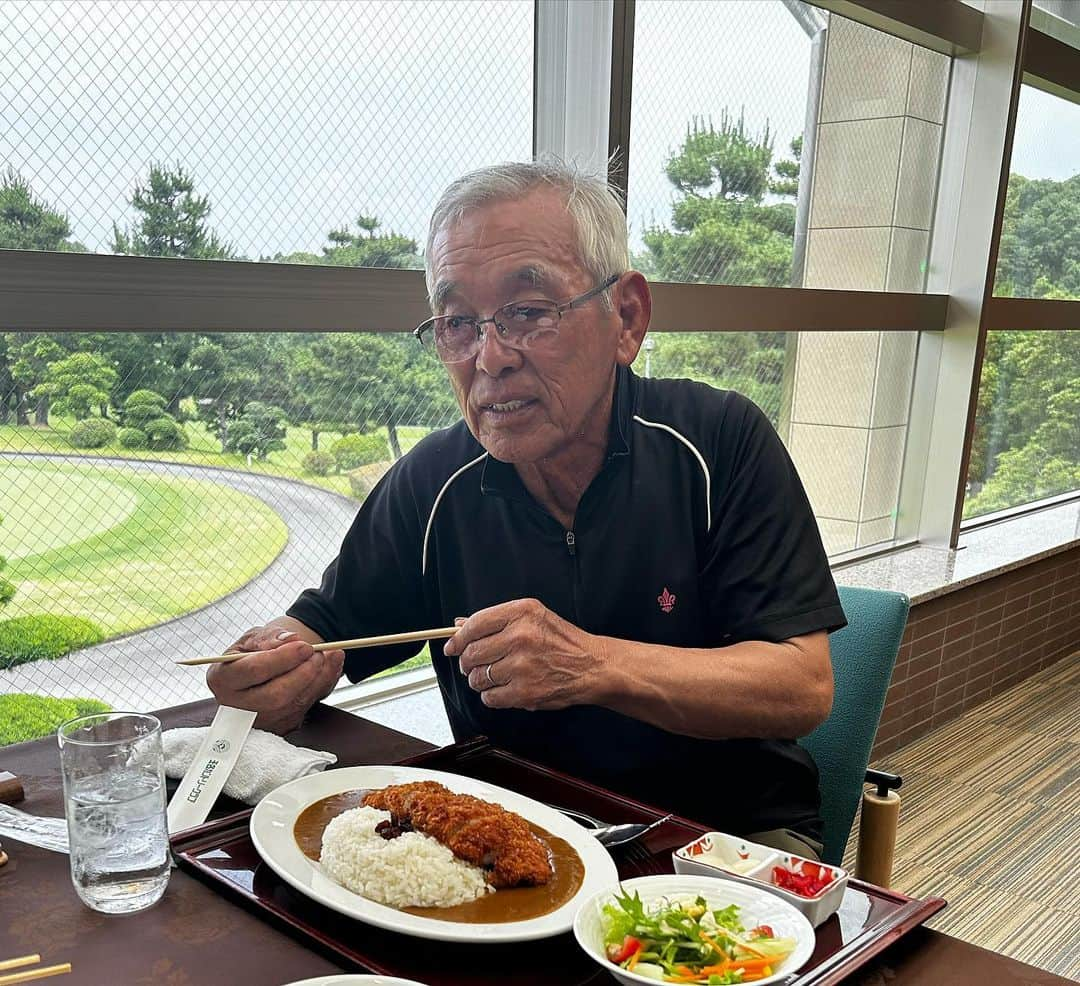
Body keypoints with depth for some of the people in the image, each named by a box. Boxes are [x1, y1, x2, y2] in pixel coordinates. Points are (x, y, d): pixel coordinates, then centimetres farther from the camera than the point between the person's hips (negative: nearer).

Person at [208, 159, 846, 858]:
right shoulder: (433, 483, -5)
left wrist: (592, 664, -29)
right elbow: (324, 630, 4)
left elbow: (804, 687, -16)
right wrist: (276, 667, -21)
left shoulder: (720, 441, -12)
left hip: (733, 831, 0)